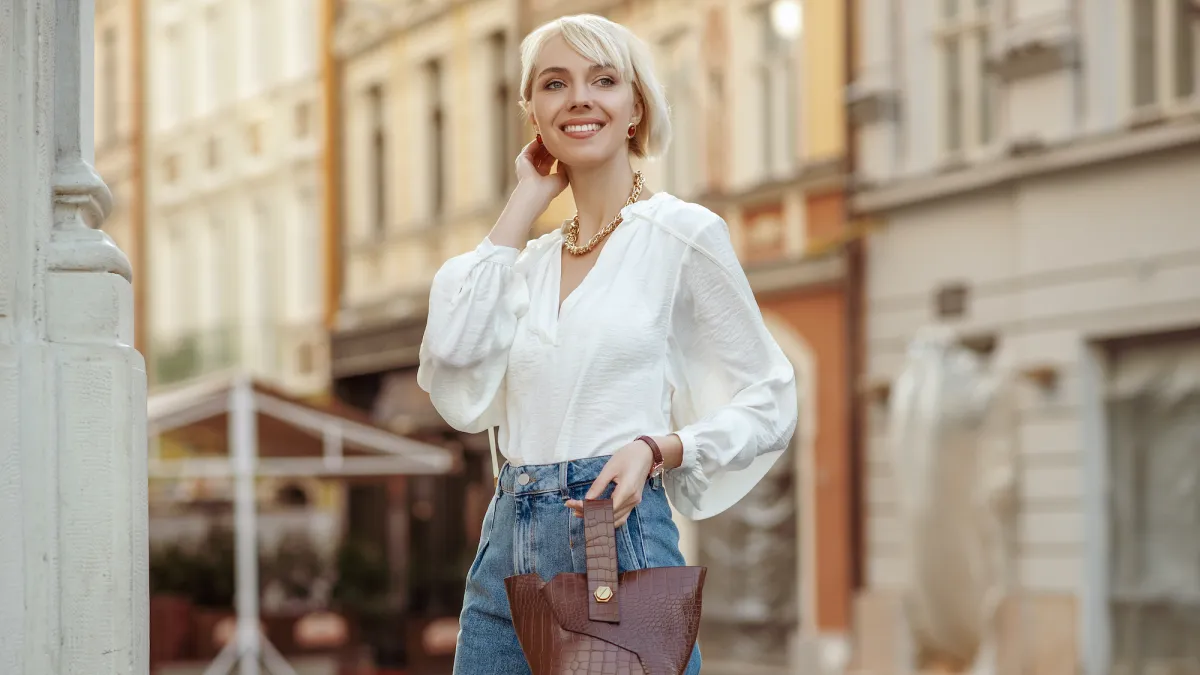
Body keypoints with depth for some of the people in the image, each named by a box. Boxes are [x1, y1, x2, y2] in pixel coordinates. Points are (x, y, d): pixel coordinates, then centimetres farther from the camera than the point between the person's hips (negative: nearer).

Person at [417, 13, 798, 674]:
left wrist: (654, 449, -16)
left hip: (620, 544, -5)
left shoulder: (683, 233, 0)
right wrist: (525, 201, 4)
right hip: (507, 552, 5)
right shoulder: (533, 258, 15)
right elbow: (453, 348, -6)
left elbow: (769, 403, 1)